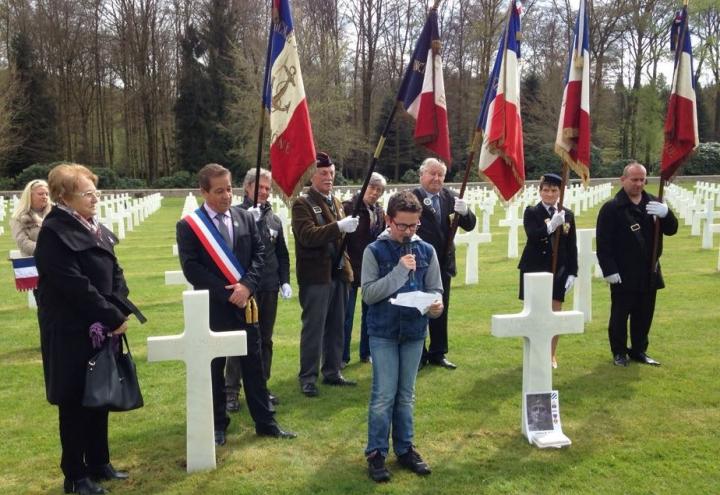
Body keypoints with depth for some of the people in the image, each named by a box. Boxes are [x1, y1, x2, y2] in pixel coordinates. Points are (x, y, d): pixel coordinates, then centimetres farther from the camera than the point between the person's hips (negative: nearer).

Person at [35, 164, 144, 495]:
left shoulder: (95, 229, 9)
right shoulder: (53, 233, -16)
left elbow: (115, 273, 9)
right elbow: (75, 286, -22)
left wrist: (120, 310, -8)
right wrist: (113, 318, -18)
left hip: (103, 328, 8)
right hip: (71, 332, -8)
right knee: (75, 401, 4)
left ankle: (98, 463, 30)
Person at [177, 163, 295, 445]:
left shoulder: (245, 218, 6)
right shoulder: (189, 225, -7)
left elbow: (259, 253, 5)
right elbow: (191, 268, -12)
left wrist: (247, 285, -12)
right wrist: (226, 293, -16)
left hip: (244, 303, 3)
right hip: (212, 307, -3)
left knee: (253, 364, 9)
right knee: (214, 368, 8)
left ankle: (265, 422, 19)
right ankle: (217, 424, 23)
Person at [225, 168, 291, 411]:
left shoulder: (274, 219, 12)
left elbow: (282, 254, 19)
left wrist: (285, 281, 10)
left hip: (269, 289, 5)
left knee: (265, 339, 12)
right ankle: (231, 391, 7)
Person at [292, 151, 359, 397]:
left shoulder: (335, 202, 16)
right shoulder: (302, 203, -7)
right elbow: (308, 235, -23)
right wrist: (338, 227, -32)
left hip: (338, 272, 7)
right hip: (316, 275, -7)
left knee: (336, 327, 12)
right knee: (313, 328, -1)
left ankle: (332, 372, 23)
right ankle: (308, 377, 9)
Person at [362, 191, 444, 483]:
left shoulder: (426, 251, 2)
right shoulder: (375, 251, -7)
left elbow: (435, 289, 6)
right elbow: (368, 293, -13)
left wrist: (436, 304, -16)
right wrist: (399, 271, -20)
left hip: (414, 331, 3)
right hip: (383, 332, -3)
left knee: (406, 394, 14)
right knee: (384, 395, -1)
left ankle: (404, 448, 26)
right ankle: (376, 453, 12)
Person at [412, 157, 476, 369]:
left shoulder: (449, 197, 3)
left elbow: (469, 225, 0)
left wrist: (465, 211, -18)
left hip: (443, 264, 5)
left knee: (440, 311, 14)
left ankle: (438, 354, 27)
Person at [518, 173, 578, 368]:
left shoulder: (567, 215, 6)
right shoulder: (531, 212, -2)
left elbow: (572, 247, 6)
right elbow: (532, 235, -20)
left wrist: (572, 272, 1)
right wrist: (551, 226, -36)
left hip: (558, 270, 2)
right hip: (534, 269, -2)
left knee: (555, 313, 4)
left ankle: (552, 355, 17)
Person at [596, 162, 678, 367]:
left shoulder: (653, 203, 8)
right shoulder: (612, 208, -9)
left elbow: (671, 229, 5)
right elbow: (603, 244, -12)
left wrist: (666, 213, -16)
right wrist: (609, 271, -17)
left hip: (649, 273, 5)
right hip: (623, 275, -5)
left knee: (644, 315, 14)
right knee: (620, 315, 5)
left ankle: (639, 350, 28)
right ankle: (619, 352, 19)